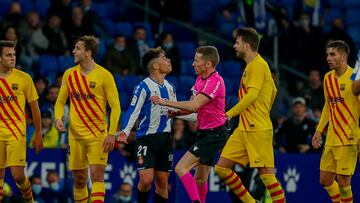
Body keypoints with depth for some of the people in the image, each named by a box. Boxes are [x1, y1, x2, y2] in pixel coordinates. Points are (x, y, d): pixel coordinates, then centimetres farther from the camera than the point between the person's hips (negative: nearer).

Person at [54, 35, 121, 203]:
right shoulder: (69, 74, 7)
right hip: (75, 134, 4)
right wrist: (58, 118, -6)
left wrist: (111, 134, -13)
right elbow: (60, 101, 15)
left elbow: (115, 107, -5)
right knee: (79, 179, 6)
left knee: (97, 175, -13)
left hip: (98, 134, -4)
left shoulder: (104, 75, -6)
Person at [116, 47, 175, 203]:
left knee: (162, 181, 5)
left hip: (165, 137, 6)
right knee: (146, 179, -16)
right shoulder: (144, 87, -10)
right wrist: (125, 132, -27)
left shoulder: (169, 87, 11)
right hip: (146, 138, -6)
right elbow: (133, 111, -15)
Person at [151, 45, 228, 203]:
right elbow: (194, 107, 16)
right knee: (200, 178, 14)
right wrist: (176, 112, -3)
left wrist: (166, 102, -21)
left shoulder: (215, 81, -18)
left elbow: (194, 105, -26)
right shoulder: (200, 79, 11)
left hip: (214, 134, -9)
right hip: (205, 133, 9)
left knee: (181, 168, -17)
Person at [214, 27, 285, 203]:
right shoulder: (251, 65, 18)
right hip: (243, 129, 10)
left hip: (258, 129, -10)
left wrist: (231, 113, -21)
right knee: (221, 167, 4)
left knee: (265, 172, -10)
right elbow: (273, 91, 28)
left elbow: (252, 94, -21)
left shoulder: (257, 64, -11)